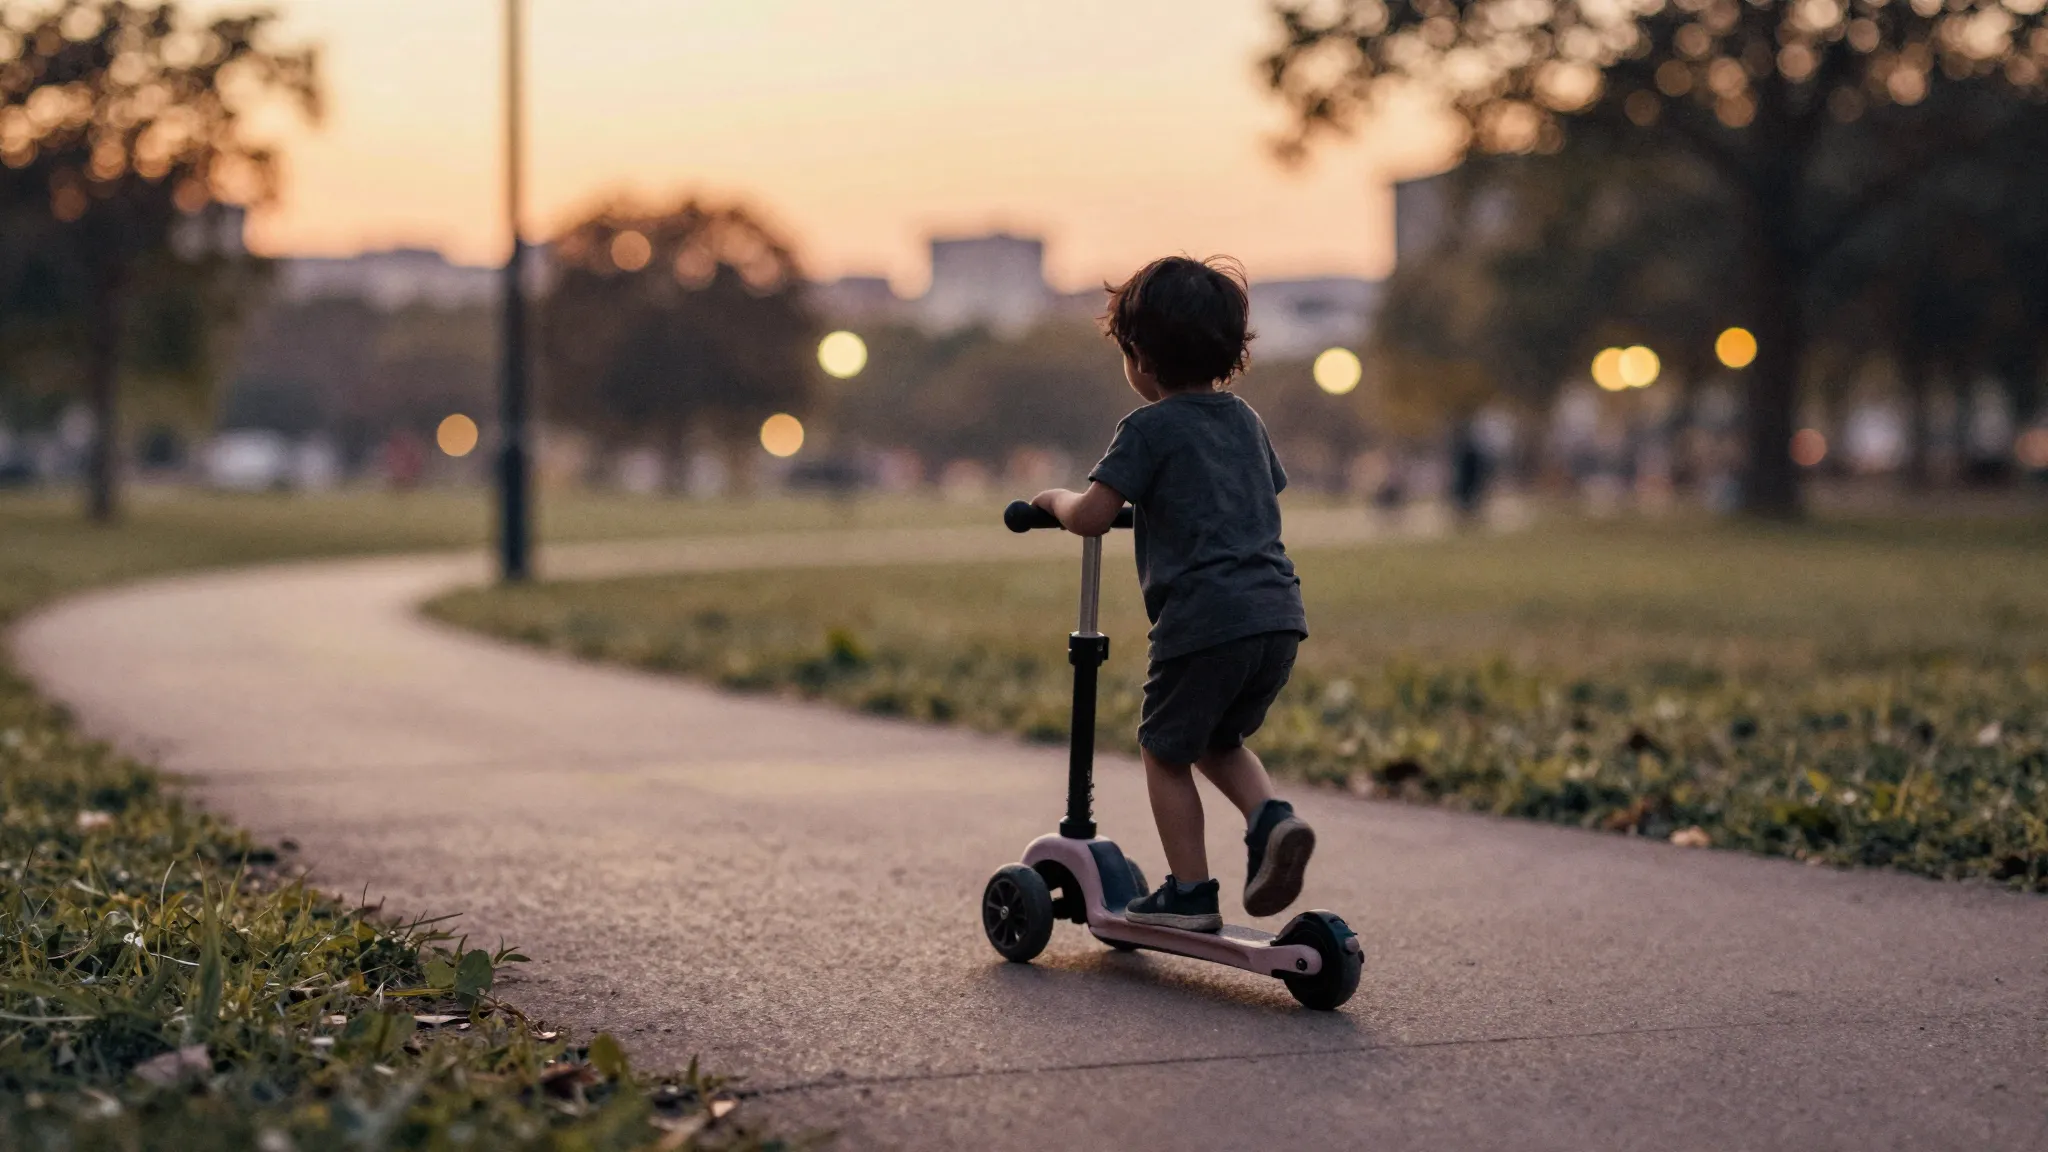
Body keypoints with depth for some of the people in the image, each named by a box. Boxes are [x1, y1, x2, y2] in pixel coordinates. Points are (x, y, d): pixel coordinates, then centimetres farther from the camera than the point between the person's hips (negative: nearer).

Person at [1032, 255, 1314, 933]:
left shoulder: (1150, 428, -4)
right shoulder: (1244, 420, 17)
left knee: (1167, 752, 11)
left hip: (1203, 619, -7)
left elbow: (1090, 517, -10)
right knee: (1218, 740, 25)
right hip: (1278, 613, 7)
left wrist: (1054, 498, 12)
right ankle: (1271, 817, 0)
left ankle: (1190, 892, 11)